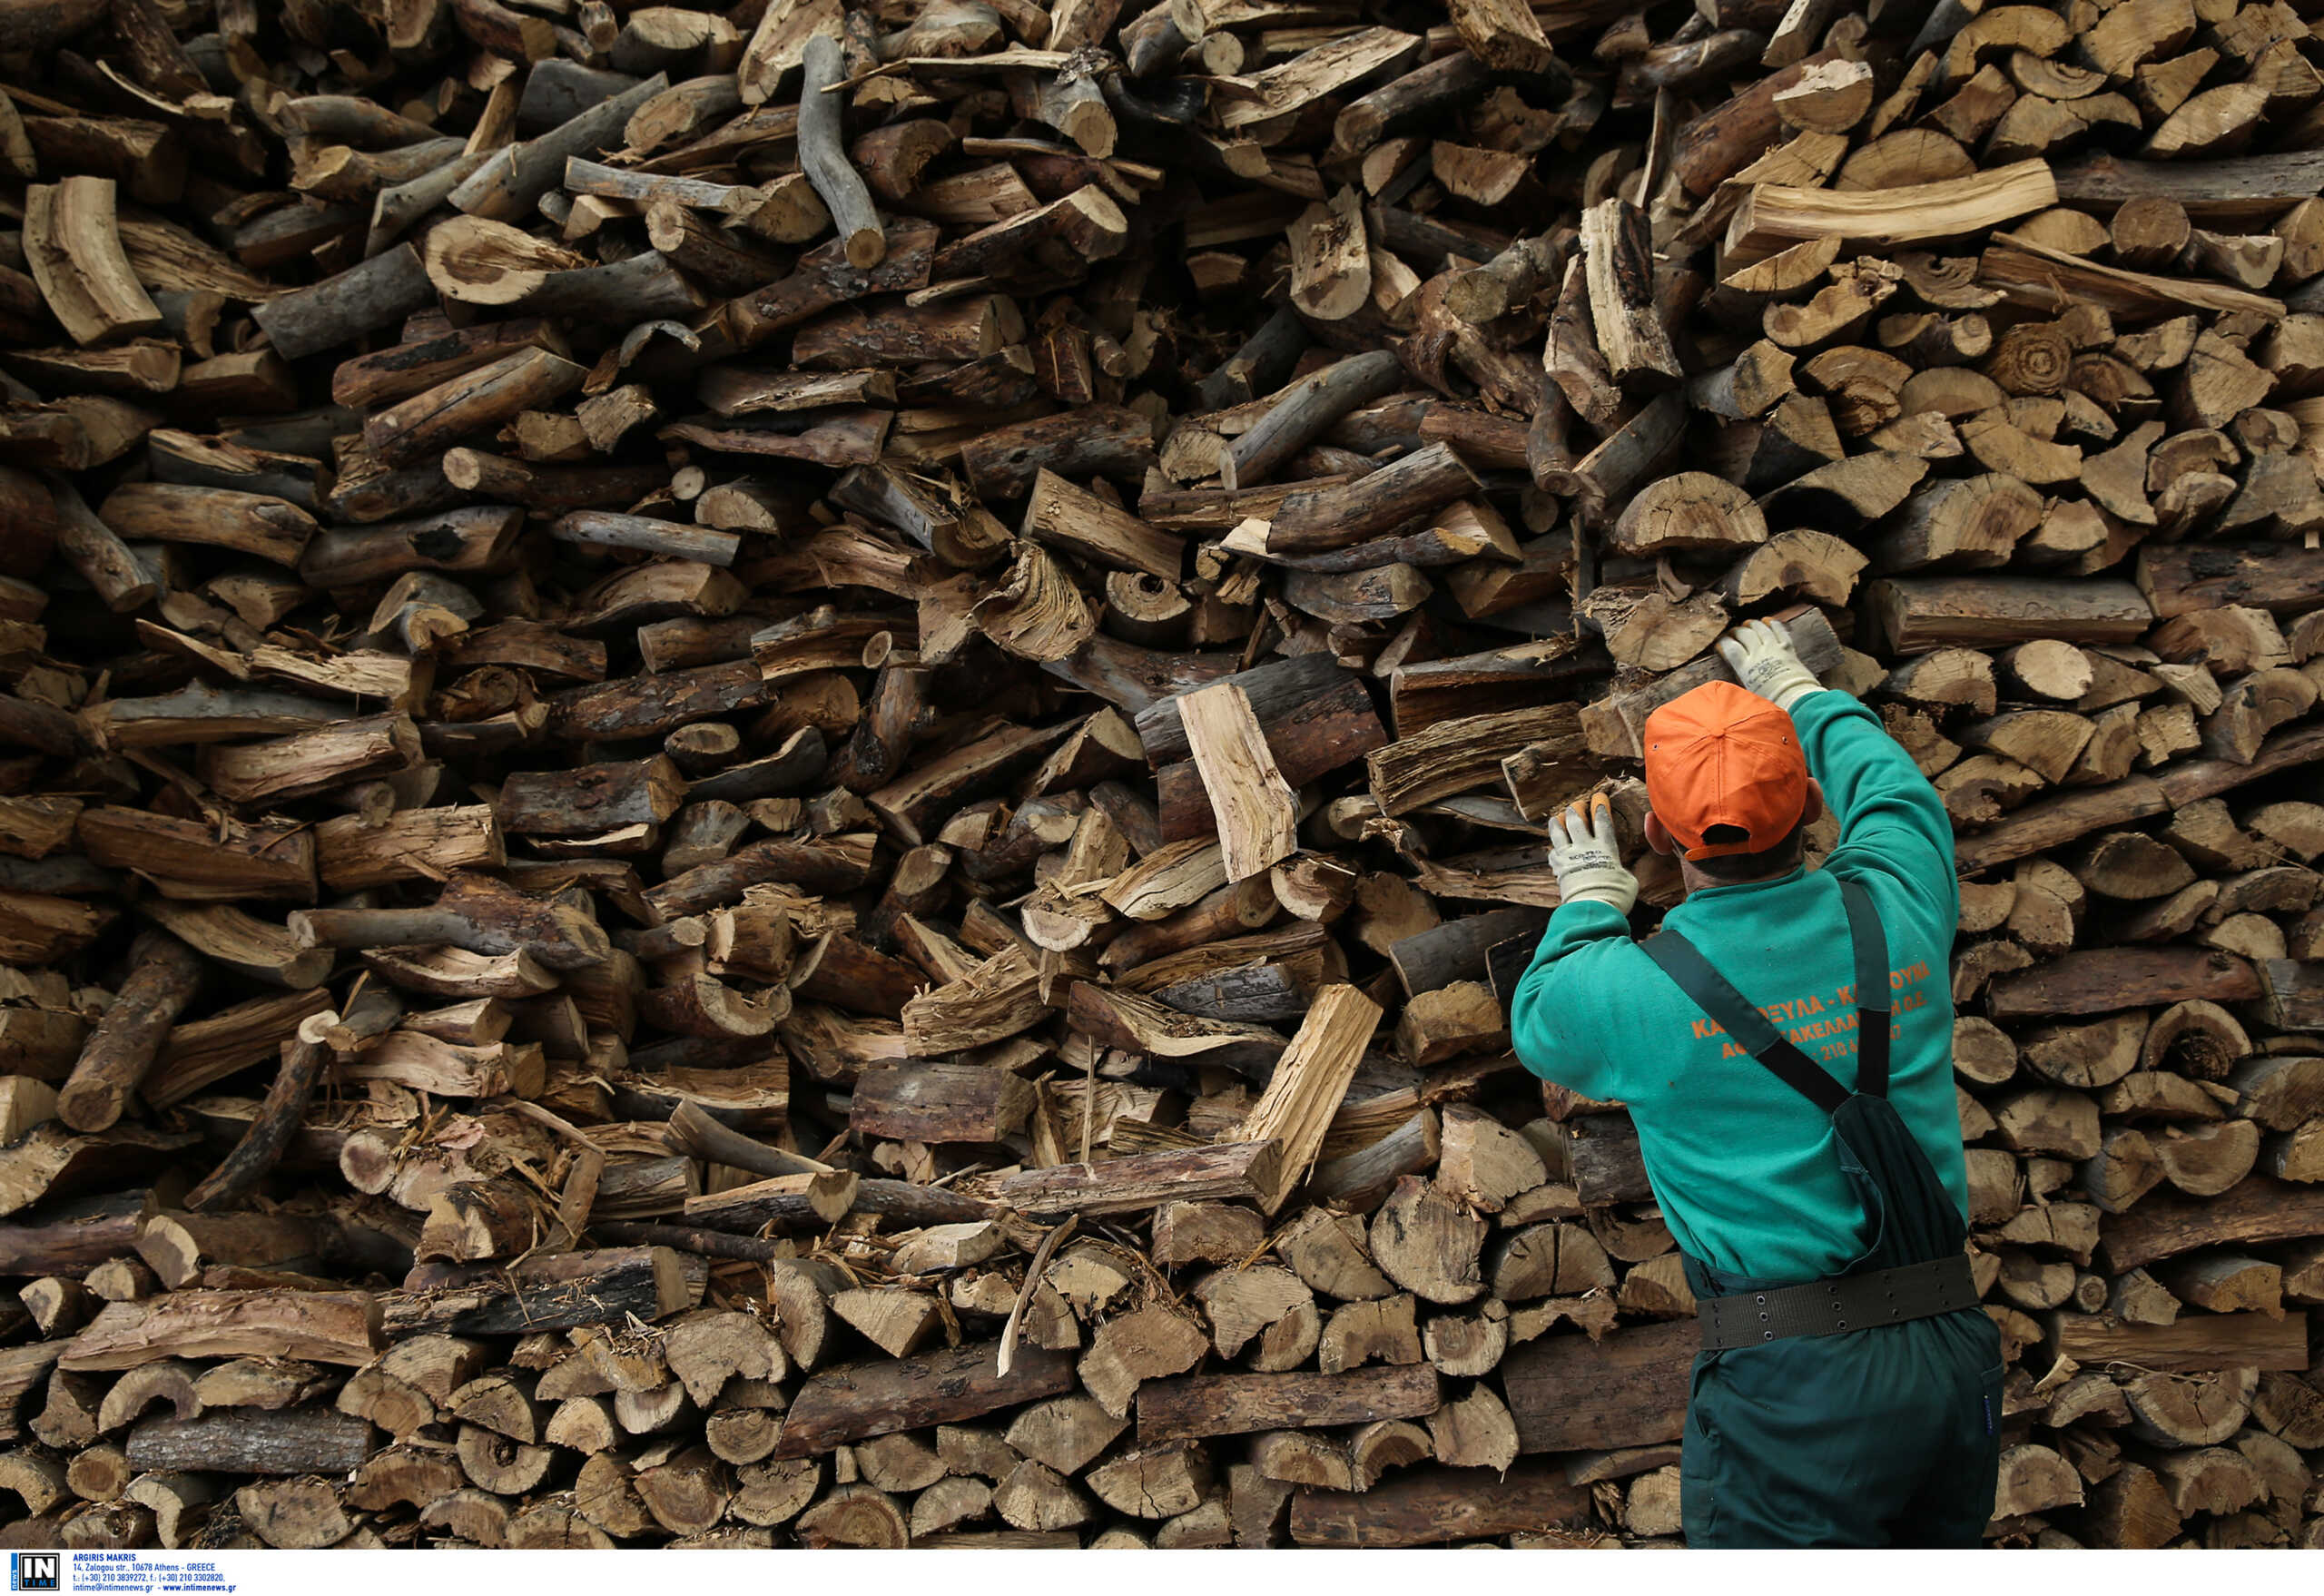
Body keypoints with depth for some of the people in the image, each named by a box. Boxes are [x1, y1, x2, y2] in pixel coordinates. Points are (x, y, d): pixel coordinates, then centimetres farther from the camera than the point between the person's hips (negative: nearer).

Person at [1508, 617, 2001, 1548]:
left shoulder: (1634, 990, -13)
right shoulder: (1895, 912, -4)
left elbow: (1538, 1023, 12)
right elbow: (1891, 786, 21)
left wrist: (1589, 904, 26)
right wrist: (1799, 693, 35)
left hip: (1790, 1383, -5)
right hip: (1952, 1359, 5)